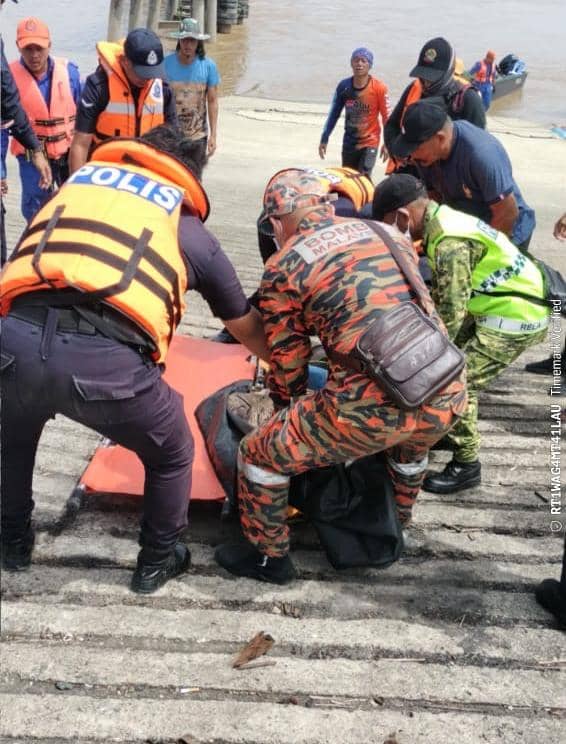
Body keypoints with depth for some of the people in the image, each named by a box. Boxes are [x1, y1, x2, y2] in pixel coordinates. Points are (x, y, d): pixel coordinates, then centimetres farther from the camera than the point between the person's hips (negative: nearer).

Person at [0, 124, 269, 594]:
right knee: (172, 456, 28)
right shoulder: (190, 230, 22)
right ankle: (157, 563, 44)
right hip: (107, 360, -3)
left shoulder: (79, 178, 30)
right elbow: (248, 329, 32)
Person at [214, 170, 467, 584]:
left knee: (259, 455, 16)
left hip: (374, 406, -5)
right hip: (448, 397, 6)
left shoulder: (283, 267, 6)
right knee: (411, 442, 41)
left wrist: (290, 411, 33)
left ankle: (269, 558, 33)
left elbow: (287, 364, 12)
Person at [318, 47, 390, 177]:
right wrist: (324, 139, 2)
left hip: (369, 143, -4)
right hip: (349, 142, 4)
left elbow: (386, 117, -8)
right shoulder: (344, 86, -7)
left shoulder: (379, 88, -16)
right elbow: (334, 114, 3)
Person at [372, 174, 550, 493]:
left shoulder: (450, 241, -26)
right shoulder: (445, 220, 5)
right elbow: (446, 294, 13)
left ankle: (466, 466, 6)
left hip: (518, 317, -10)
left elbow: (451, 313, -24)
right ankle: (449, 430, 34)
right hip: (497, 307, 10)